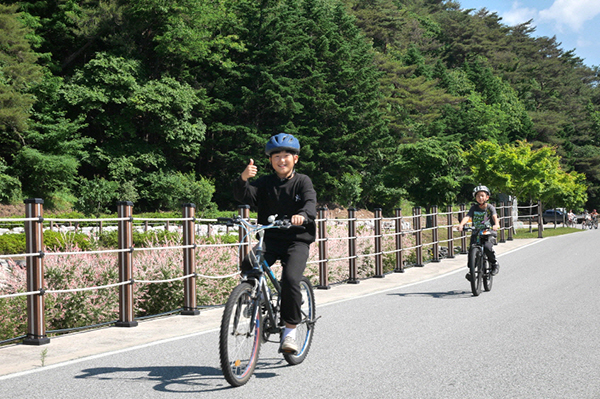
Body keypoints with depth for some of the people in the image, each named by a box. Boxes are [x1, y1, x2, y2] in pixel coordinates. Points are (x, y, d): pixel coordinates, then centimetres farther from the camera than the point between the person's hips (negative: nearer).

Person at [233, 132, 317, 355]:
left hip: (297, 241, -2)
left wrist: (302, 215, -38)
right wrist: (243, 179, -29)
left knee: (290, 280, -24)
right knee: (248, 267, -24)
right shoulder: (265, 183, 10)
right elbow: (244, 197, -7)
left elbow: (310, 203, -15)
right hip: (269, 239, 3)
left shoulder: (303, 182, 4)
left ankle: (290, 331, -7)